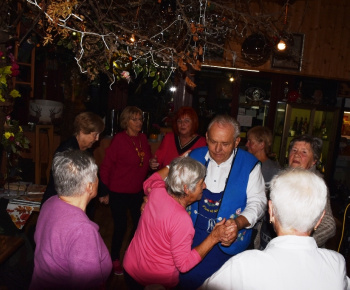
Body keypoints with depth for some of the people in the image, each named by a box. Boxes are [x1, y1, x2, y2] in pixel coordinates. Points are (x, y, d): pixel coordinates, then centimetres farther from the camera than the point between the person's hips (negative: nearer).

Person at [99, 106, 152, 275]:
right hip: (118, 192, -5)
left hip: (137, 191, 5)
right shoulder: (119, 139, -16)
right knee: (120, 226, 6)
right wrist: (104, 191, -12)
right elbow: (106, 166, -14)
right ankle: (115, 259, 32)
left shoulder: (143, 139, 1)